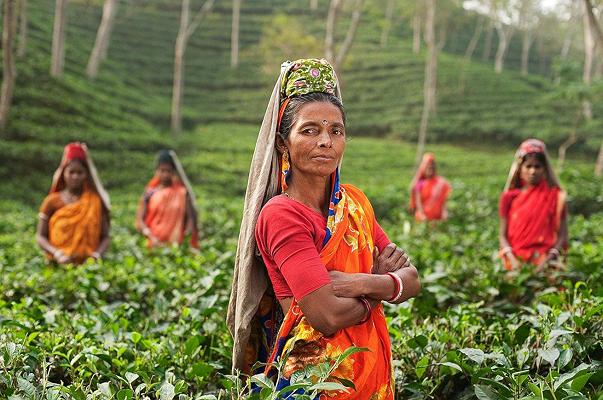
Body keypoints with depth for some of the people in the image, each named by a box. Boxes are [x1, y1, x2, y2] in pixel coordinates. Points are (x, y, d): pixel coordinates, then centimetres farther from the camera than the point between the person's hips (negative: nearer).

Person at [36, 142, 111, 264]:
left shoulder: (95, 202, 7)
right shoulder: (52, 201, 7)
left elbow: (105, 237, 8)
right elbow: (40, 236, 7)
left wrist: (97, 254, -10)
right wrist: (56, 253, -9)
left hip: (88, 264, 0)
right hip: (59, 264, 0)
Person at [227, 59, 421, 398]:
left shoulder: (354, 201, 4)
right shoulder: (280, 214, -16)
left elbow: (413, 280, -1)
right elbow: (329, 315, -24)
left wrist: (361, 283, -19)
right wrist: (381, 285, -8)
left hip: (371, 367, 6)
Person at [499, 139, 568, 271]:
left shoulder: (556, 196, 7)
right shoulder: (510, 197, 9)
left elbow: (562, 235, 4)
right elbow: (503, 235, 7)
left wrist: (549, 259, -12)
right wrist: (512, 259, -10)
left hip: (544, 259, 0)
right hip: (516, 260, 1)